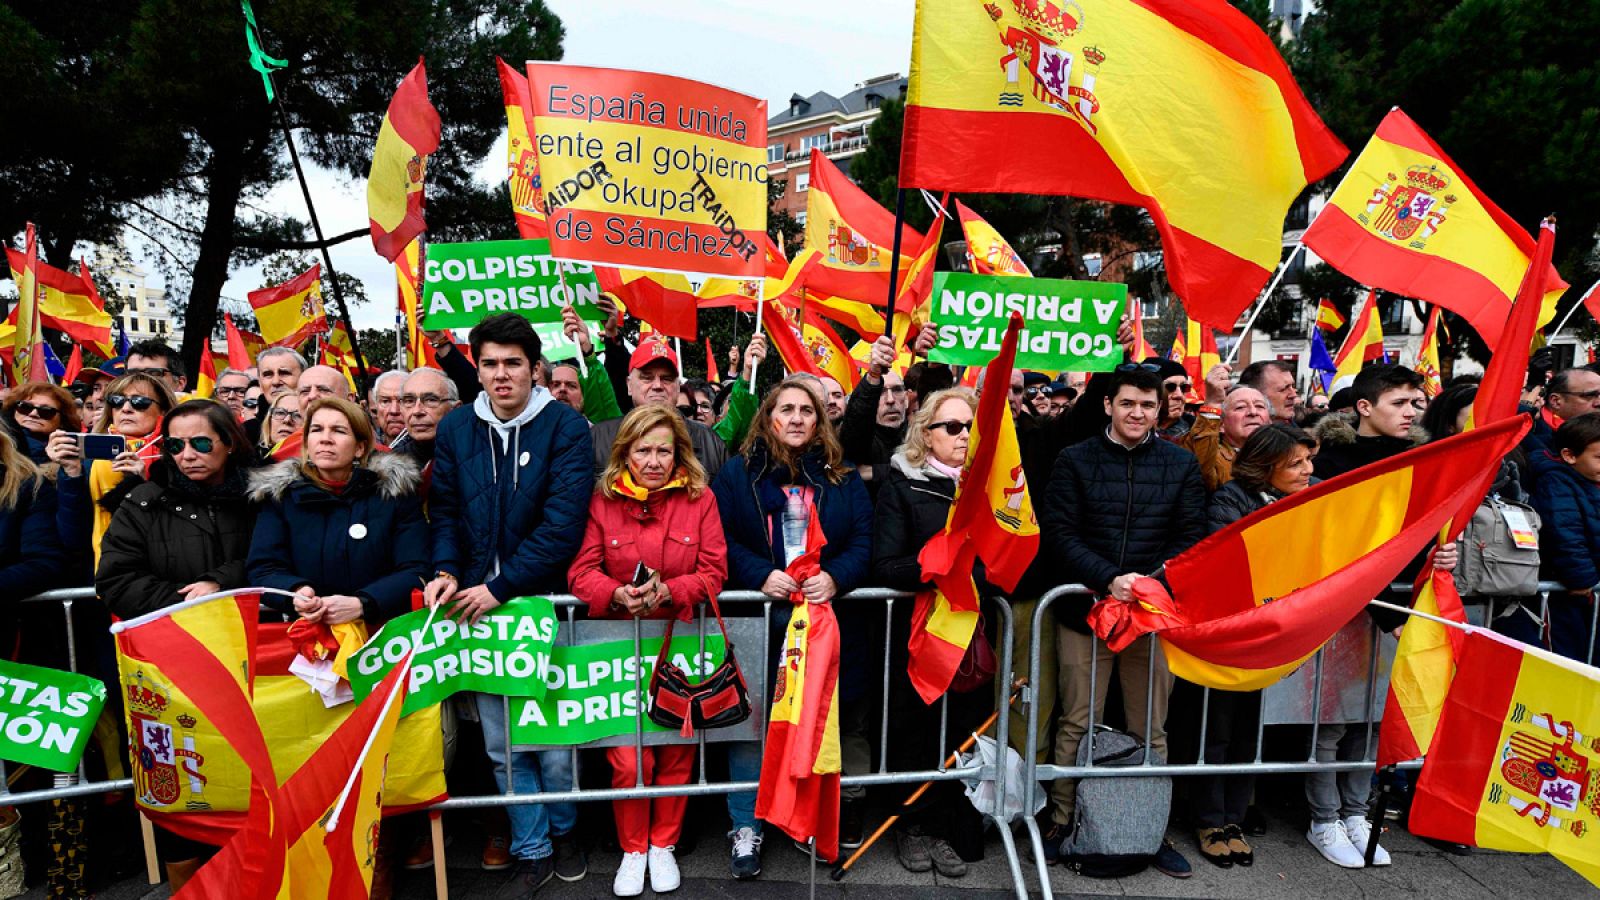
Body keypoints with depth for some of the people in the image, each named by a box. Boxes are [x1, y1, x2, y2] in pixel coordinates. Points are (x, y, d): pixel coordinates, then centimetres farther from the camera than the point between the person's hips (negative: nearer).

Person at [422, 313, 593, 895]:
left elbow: (563, 522, -13)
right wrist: (446, 572, -8)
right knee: (501, 743, 10)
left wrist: (500, 588, -17)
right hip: (479, 606, 4)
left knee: (555, 738, 5)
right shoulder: (455, 429, 7)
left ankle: (562, 830, 33)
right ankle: (532, 851, 28)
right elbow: (445, 510, 10)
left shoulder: (566, 426, -6)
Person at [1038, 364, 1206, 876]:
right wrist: (1110, 579, -17)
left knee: (1150, 729, 11)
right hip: (1084, 608, -1)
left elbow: (1191, 538, 3)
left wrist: (1154, 583, -14)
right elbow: (1059, 534, -5)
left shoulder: (1182, 464, 7)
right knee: (1078, 724, 5)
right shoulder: (1075, 460, 2)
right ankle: (1062, 824, 19)